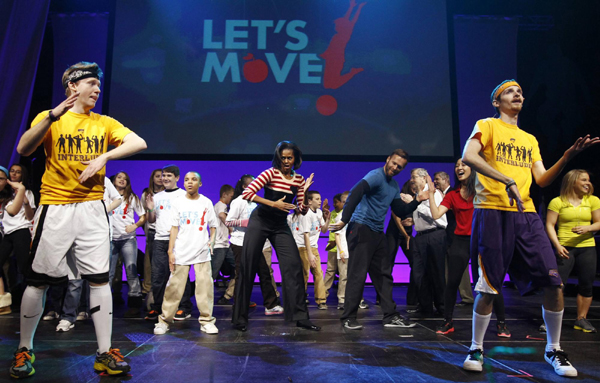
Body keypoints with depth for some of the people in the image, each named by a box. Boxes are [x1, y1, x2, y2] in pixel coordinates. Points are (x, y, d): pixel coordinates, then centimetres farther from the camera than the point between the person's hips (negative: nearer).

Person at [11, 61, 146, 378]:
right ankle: (24, 350, 24)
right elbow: (23, 149, -9)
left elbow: (139, 143, -2)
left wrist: (104, 156, -14)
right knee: (38, 280, 5)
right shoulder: (49, 118, 7)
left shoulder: (104, 123, 11)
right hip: (54, 208, -1)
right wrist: (53, 115, -19)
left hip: (91, 208, 1)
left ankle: (104, 353, 4)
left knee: (100, 279, -3)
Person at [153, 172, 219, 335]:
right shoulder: (178, 202, 6)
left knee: (204, 286, -2)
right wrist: (170, 251, 0)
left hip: (201, 251, 0)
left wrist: (212, 240, -7)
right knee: (174, 287, 1)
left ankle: (206, 320, 9)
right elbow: (174, 228, 5)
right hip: (181, 252, 0)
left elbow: (213, 226, 12)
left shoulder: (206, 203, 7)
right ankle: (165, 320, 15)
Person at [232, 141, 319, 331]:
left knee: (293, 265, -6)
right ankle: (240, 317, 12)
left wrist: (304, 192, -15)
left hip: (280, 225, 4)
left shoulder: (299, 180, 1)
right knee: (248, 267, -1)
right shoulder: (271, 173, -11)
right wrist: (273, 204, -24)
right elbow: (247, 193, -20)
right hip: (260, 221, -3)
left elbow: (302, 211, 2)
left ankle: (300, 317, 3)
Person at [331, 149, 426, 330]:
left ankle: (390, 316, 19)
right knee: (358, 275, -7)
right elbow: (355, 194, -28)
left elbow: (400, 211, 18)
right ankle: (348, 317, 3)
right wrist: (345, 220, -37)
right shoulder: (376, 176, -12)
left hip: (378, 233, 9)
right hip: (361, 229, -9)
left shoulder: (394, 186, 17)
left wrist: (417, 201, 4)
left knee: (384, 274, 11)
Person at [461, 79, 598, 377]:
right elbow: (468, 156, -15)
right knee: (488, 287, -4)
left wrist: (568, 156, 3)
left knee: (553, 282, -1)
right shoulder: (487, 125, 4)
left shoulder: (530, 139, 23)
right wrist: (507, 181, -22)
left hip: (526, 214, 6)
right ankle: (476, 349, 15)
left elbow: (542, 180, 17)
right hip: (492, 212, -5)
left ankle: (553, 349, 19)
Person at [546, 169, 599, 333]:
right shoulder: (557, 202, -2)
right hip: (565, 248, -4)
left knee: (587, 285, 6)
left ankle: (581, 319, 20)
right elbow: (550, 225, -4)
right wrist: (557, 245, -14)